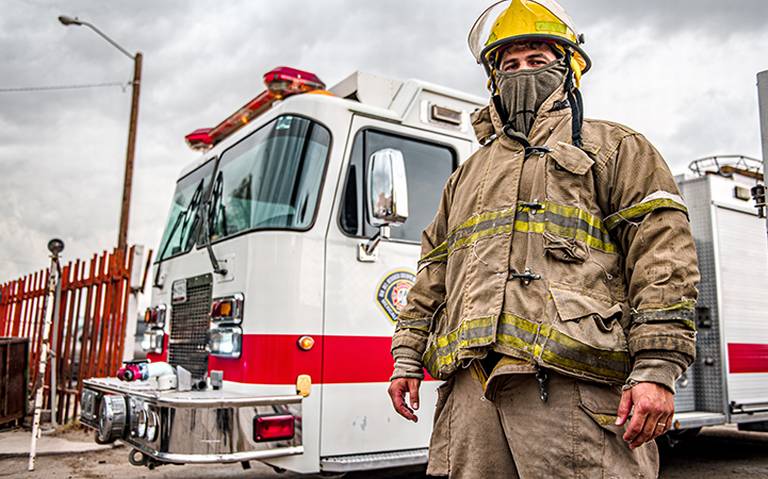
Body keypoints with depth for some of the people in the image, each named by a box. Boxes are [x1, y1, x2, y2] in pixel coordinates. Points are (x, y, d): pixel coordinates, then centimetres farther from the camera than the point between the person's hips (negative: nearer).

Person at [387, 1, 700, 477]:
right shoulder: (469, 174, 28)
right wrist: (407, 358, 16)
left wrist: (656, 367, -11)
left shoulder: (615, 147, 13)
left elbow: (663, 250, 0)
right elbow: (433, 273, 25)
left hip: (573, 381, -4)